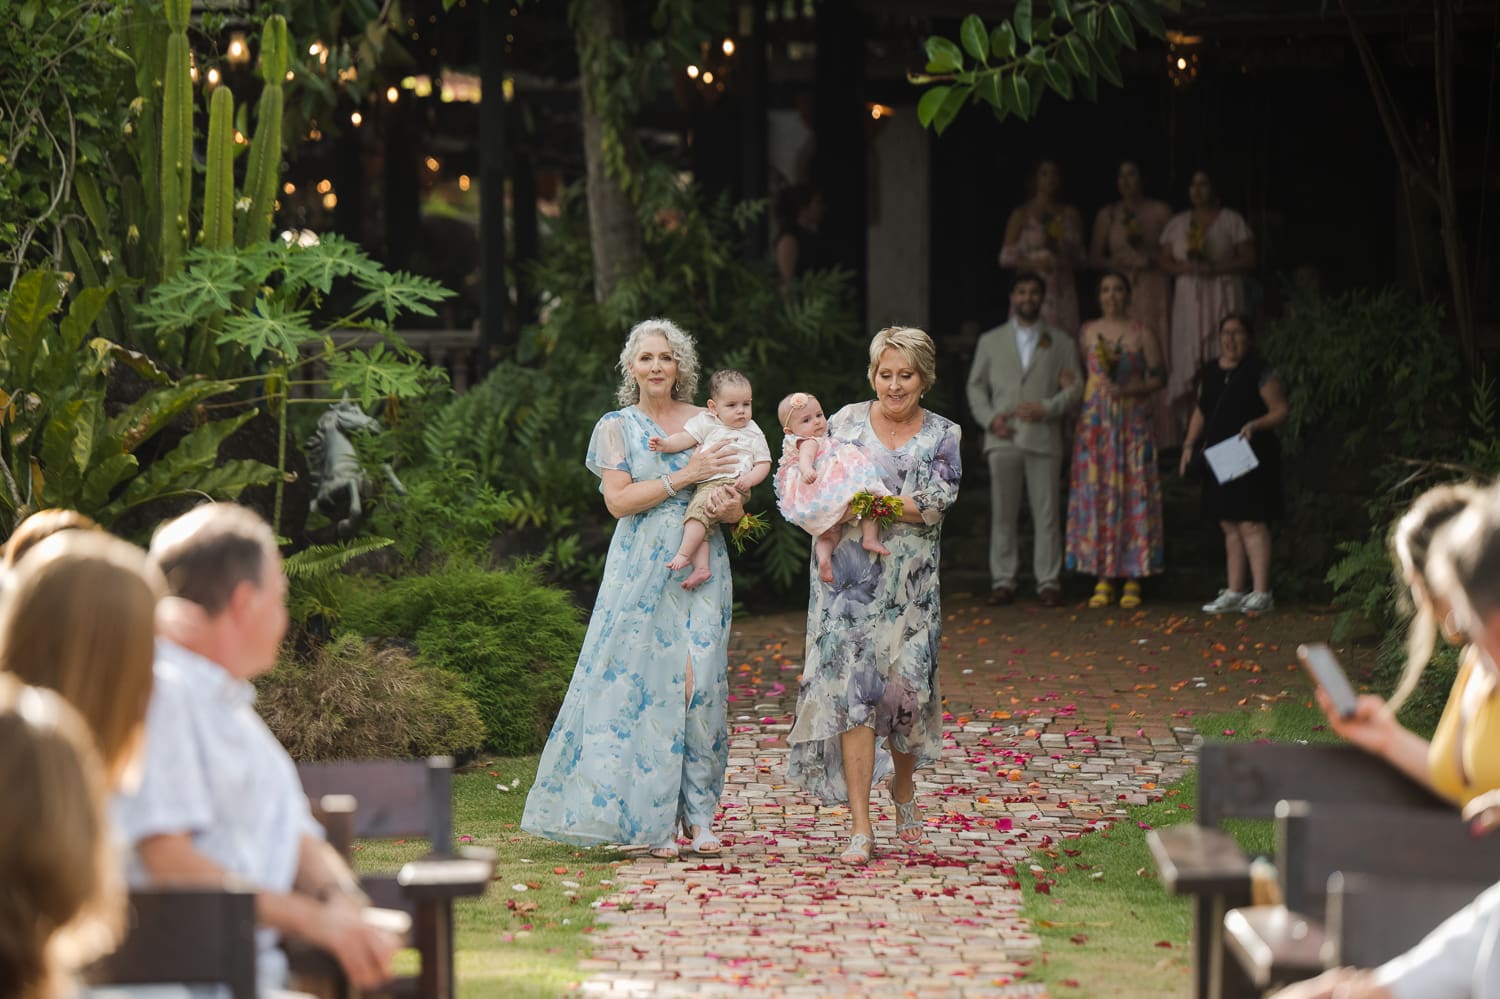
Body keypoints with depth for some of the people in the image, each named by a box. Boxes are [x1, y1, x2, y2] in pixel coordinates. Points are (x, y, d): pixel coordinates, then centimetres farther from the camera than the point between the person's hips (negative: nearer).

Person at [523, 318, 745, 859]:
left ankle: (698, 813, 0)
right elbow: (619, 499, -6)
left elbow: (735, 499, 14)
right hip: (642, 568, -2)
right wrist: (685, 476, -13)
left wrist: (728, 505, -10)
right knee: (644, 680, -8)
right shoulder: (617, 427, 7)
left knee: (701, 682, -8)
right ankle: (652, 820, -5)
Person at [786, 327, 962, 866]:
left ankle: (904, 790, 34)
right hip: (850, 578, -1)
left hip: (910, 585, 1)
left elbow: (934, 505, -7)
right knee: (851, 690, -9)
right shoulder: (846, 420, 7)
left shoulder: (942, 436, 5)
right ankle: (860, 828, -10)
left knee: (907, 689, 3)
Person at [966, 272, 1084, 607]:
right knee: (1002, 512, 0)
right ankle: (1003, 580, 5)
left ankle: (1048, 581, 1)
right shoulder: (990, 341, 15)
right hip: (1003, 438, 1)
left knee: (1046, 513, -3)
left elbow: (1074, 387, 6)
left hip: (1044, 438, -1)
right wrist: (989, 417, -3)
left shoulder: (1060, 343, 13)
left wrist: (1046, 408, -10)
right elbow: (976, 386, 14)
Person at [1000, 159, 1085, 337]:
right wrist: (1036, 261, -12)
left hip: (1062, 293, 3)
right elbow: (1006, 257, 0)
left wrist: (1064, 248, -5)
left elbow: (1082, 258, 14)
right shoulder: (1022, 215, 6)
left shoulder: (1069, 214, 14)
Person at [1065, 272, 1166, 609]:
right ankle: (1102, 581, 3)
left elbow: (1158, 377, 1)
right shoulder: (1087, 332, 11)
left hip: (1132, 425, -2)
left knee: (1134, 495, -4)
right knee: (1095, 496, -2)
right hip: (1094, 423, 2)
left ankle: (1133, 581, -1)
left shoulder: (1141, 334, 3)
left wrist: (1129, 389, -12)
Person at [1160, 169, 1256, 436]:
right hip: (1188, 297, 2)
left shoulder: (1232, 220, 5)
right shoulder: (1178, 223, 14)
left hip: (1223, 296, -2)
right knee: (1189, 362, -6)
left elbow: (1248, 260, 0)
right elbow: (1165, 262, 11)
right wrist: (1187, 267, -10)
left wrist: (1215, 268, -14)